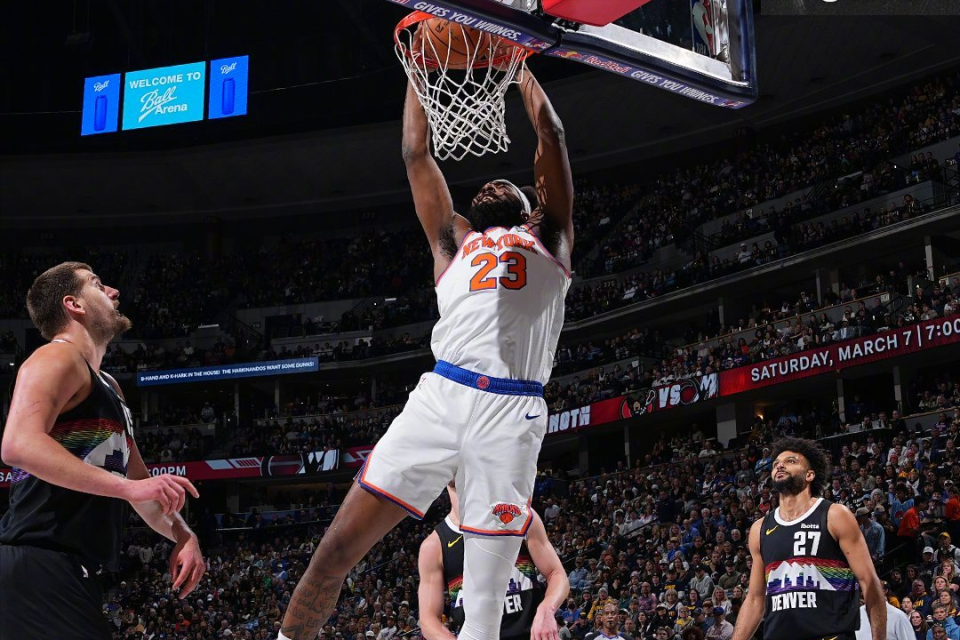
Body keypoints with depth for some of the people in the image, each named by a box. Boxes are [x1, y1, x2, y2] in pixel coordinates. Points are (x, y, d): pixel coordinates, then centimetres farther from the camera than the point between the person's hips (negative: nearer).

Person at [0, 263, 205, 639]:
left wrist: (182, 536, 15)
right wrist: (127, 487, -25)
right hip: (38, 569, -10)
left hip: (70, 573, 10)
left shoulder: (107, 387, 24)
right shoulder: (58, 358, -6)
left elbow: (138, 480, 32)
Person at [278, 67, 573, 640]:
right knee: (338, 547, -6)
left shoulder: (549, 239, 24)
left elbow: (553, 138, 20)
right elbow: (417, 155, 27)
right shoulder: (455, 242, 29)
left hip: (512, 414, -2)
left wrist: (520, 66, 30)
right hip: (440, 397, 2)